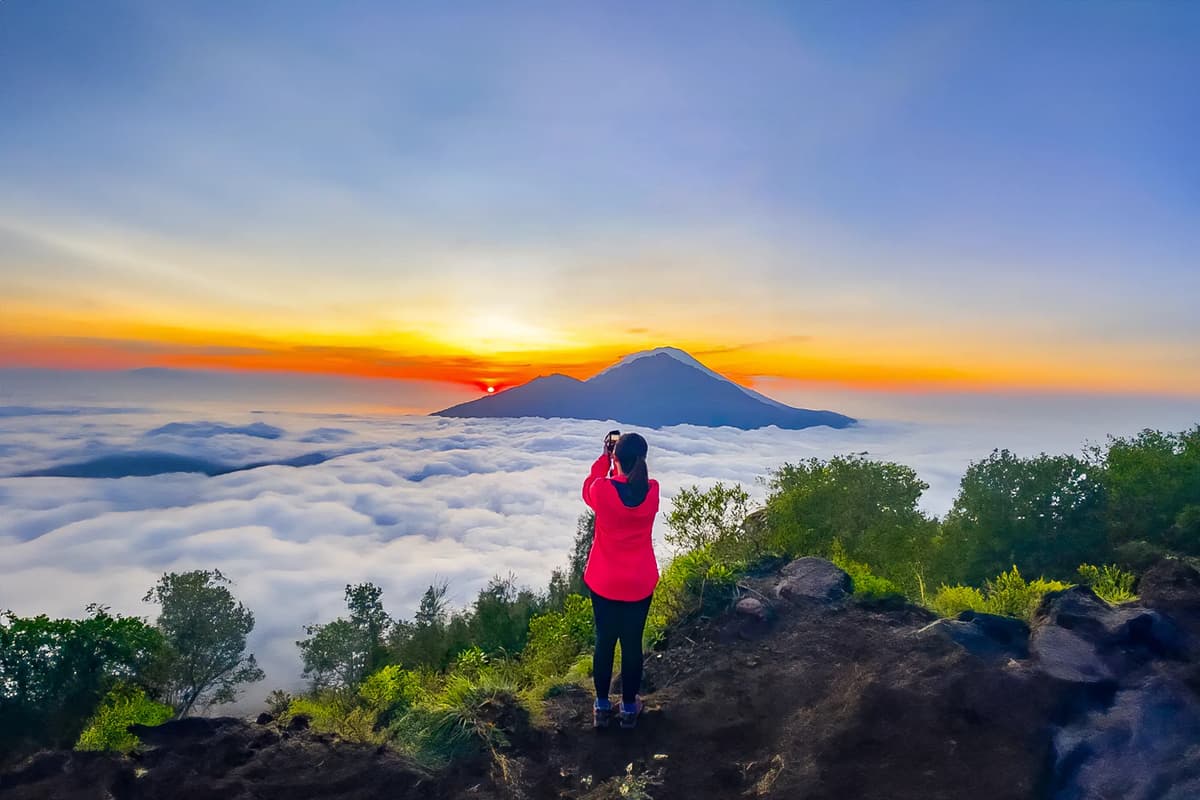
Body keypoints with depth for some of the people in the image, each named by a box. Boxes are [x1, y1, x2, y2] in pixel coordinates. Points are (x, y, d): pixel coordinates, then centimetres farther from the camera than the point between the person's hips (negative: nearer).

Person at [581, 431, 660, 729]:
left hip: (603, 581, -1)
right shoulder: (652, 491, -15)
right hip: (640, 583, 1)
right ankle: (629, 708, 31)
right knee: (632, 643, 16)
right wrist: (622, 466, 7)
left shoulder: (602, 490, -21)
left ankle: (602, 707, 31)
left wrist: (605, 457, 7)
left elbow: (588, 490, 4)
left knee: (604, 641, 16)